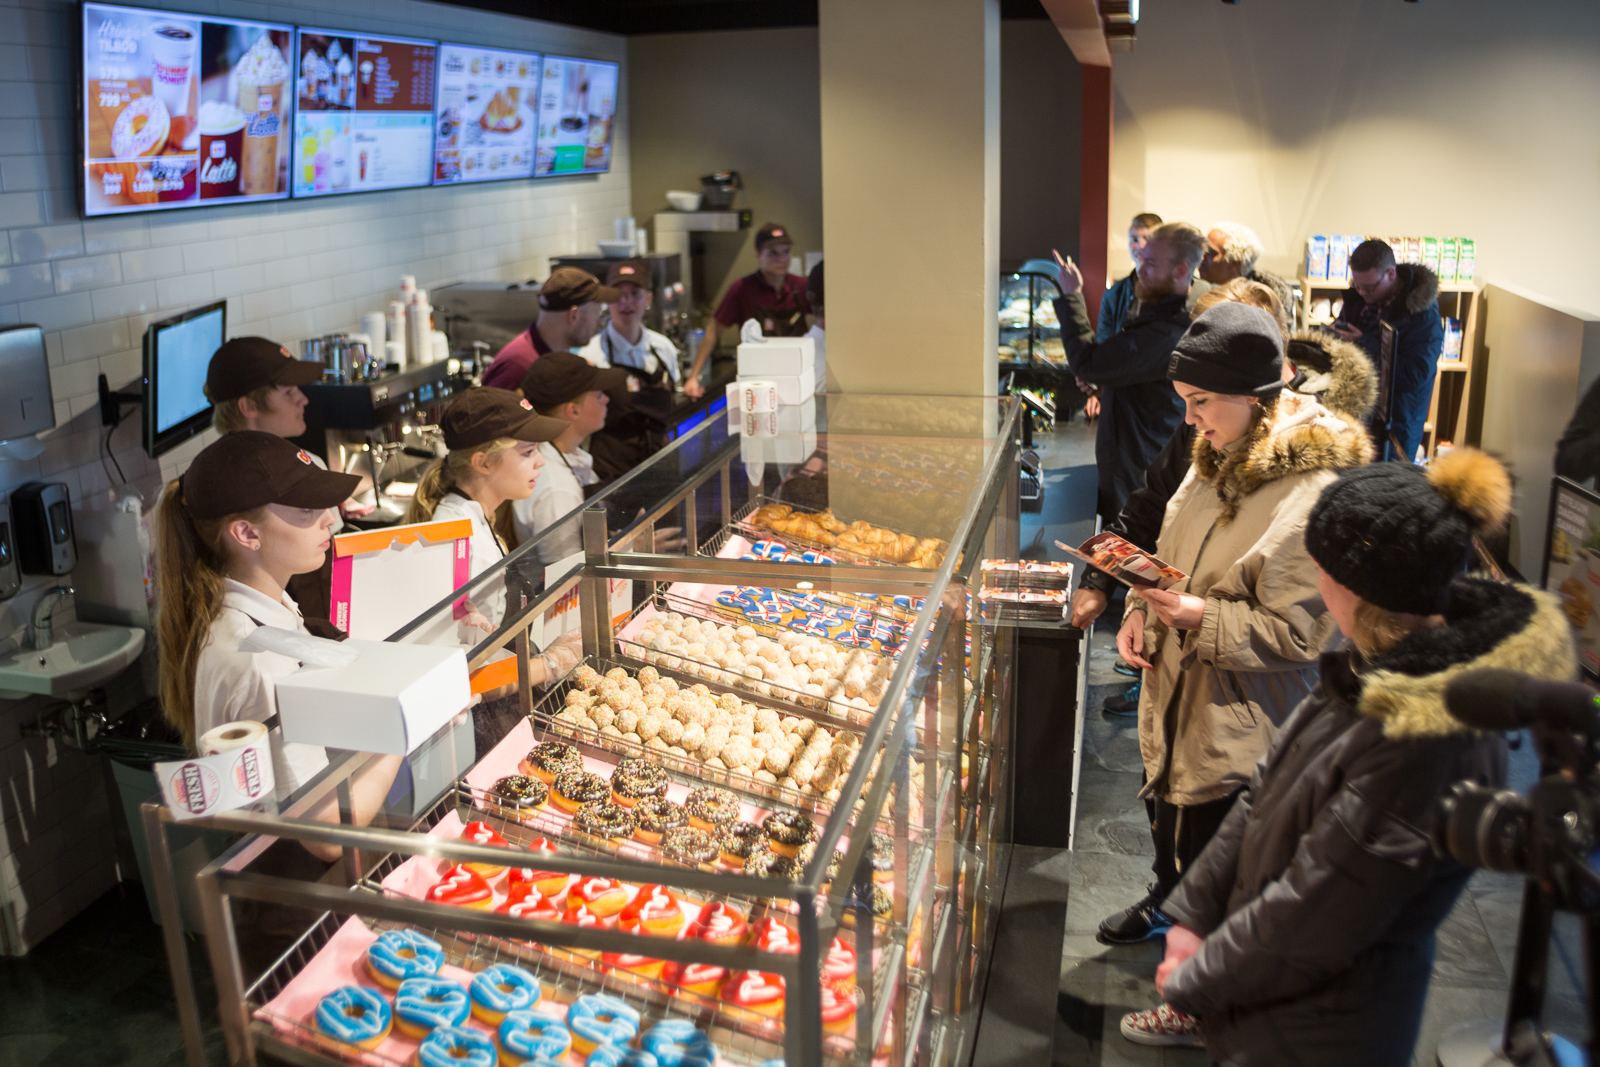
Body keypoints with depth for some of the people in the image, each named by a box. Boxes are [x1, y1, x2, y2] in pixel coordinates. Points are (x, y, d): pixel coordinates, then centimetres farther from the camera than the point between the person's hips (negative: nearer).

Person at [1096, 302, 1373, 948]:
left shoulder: (1313, 494, -26)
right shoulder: (1218, 457, 1)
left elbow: (1298, 633, -23)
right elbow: (1170, 548, 14)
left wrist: (1203, 617, -32)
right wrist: (1140, 609, -2)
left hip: (1242, 718, -8)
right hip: (1177, 690, 8)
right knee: (1168, 812, 29)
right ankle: (1166, 901, 57)